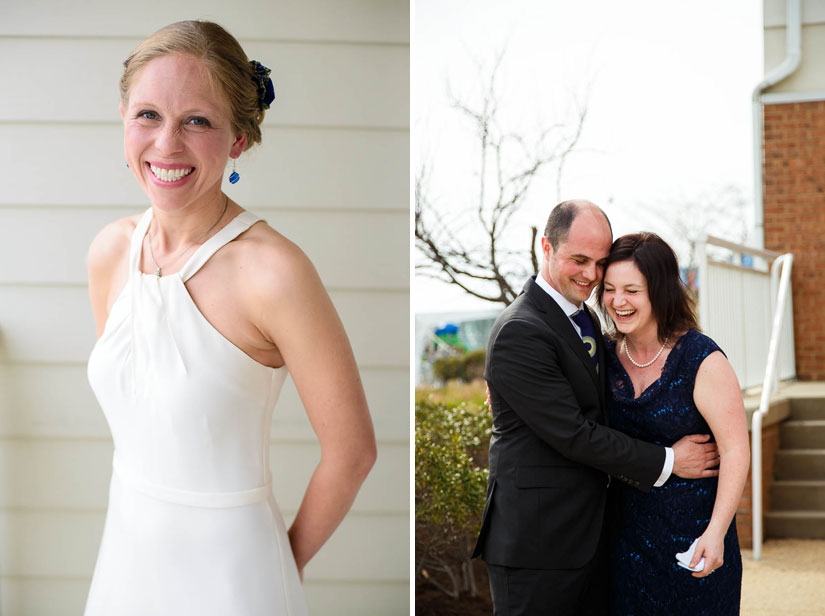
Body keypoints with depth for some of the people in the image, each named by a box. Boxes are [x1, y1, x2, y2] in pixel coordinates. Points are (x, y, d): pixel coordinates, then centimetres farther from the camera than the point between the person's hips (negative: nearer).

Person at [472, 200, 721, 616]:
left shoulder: (583, 317, 13)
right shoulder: (520, 332, -18)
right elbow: (572, 434, -19)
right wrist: (666, 462, -11)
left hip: (587, 531, 9)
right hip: (536, 540, -9)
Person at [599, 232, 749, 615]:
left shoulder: (702, 361, -13)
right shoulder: (607, 356, 3)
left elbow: (736, 450, -16)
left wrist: (716, 532, -24)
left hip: (693, 532, -5)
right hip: (626, 532, 5)